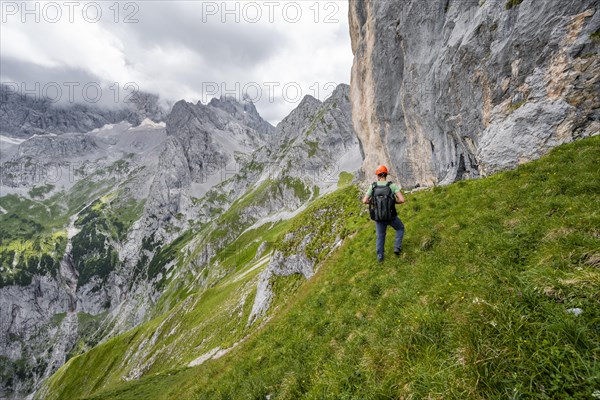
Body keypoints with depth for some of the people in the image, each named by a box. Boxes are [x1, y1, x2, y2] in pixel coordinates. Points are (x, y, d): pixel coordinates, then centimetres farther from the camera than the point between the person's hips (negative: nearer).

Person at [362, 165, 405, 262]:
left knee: (380, 236, 23)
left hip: (379, 217, 2)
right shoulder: (392, 186, -14)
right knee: (400, 228, 29)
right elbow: (402, 200, -22)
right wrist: (393, 201, 1)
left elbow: (364, 201, -11)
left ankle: (380, 257, 30)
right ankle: (397, 247, 18)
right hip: (391, 216, -2)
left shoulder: (373, 186, -9)